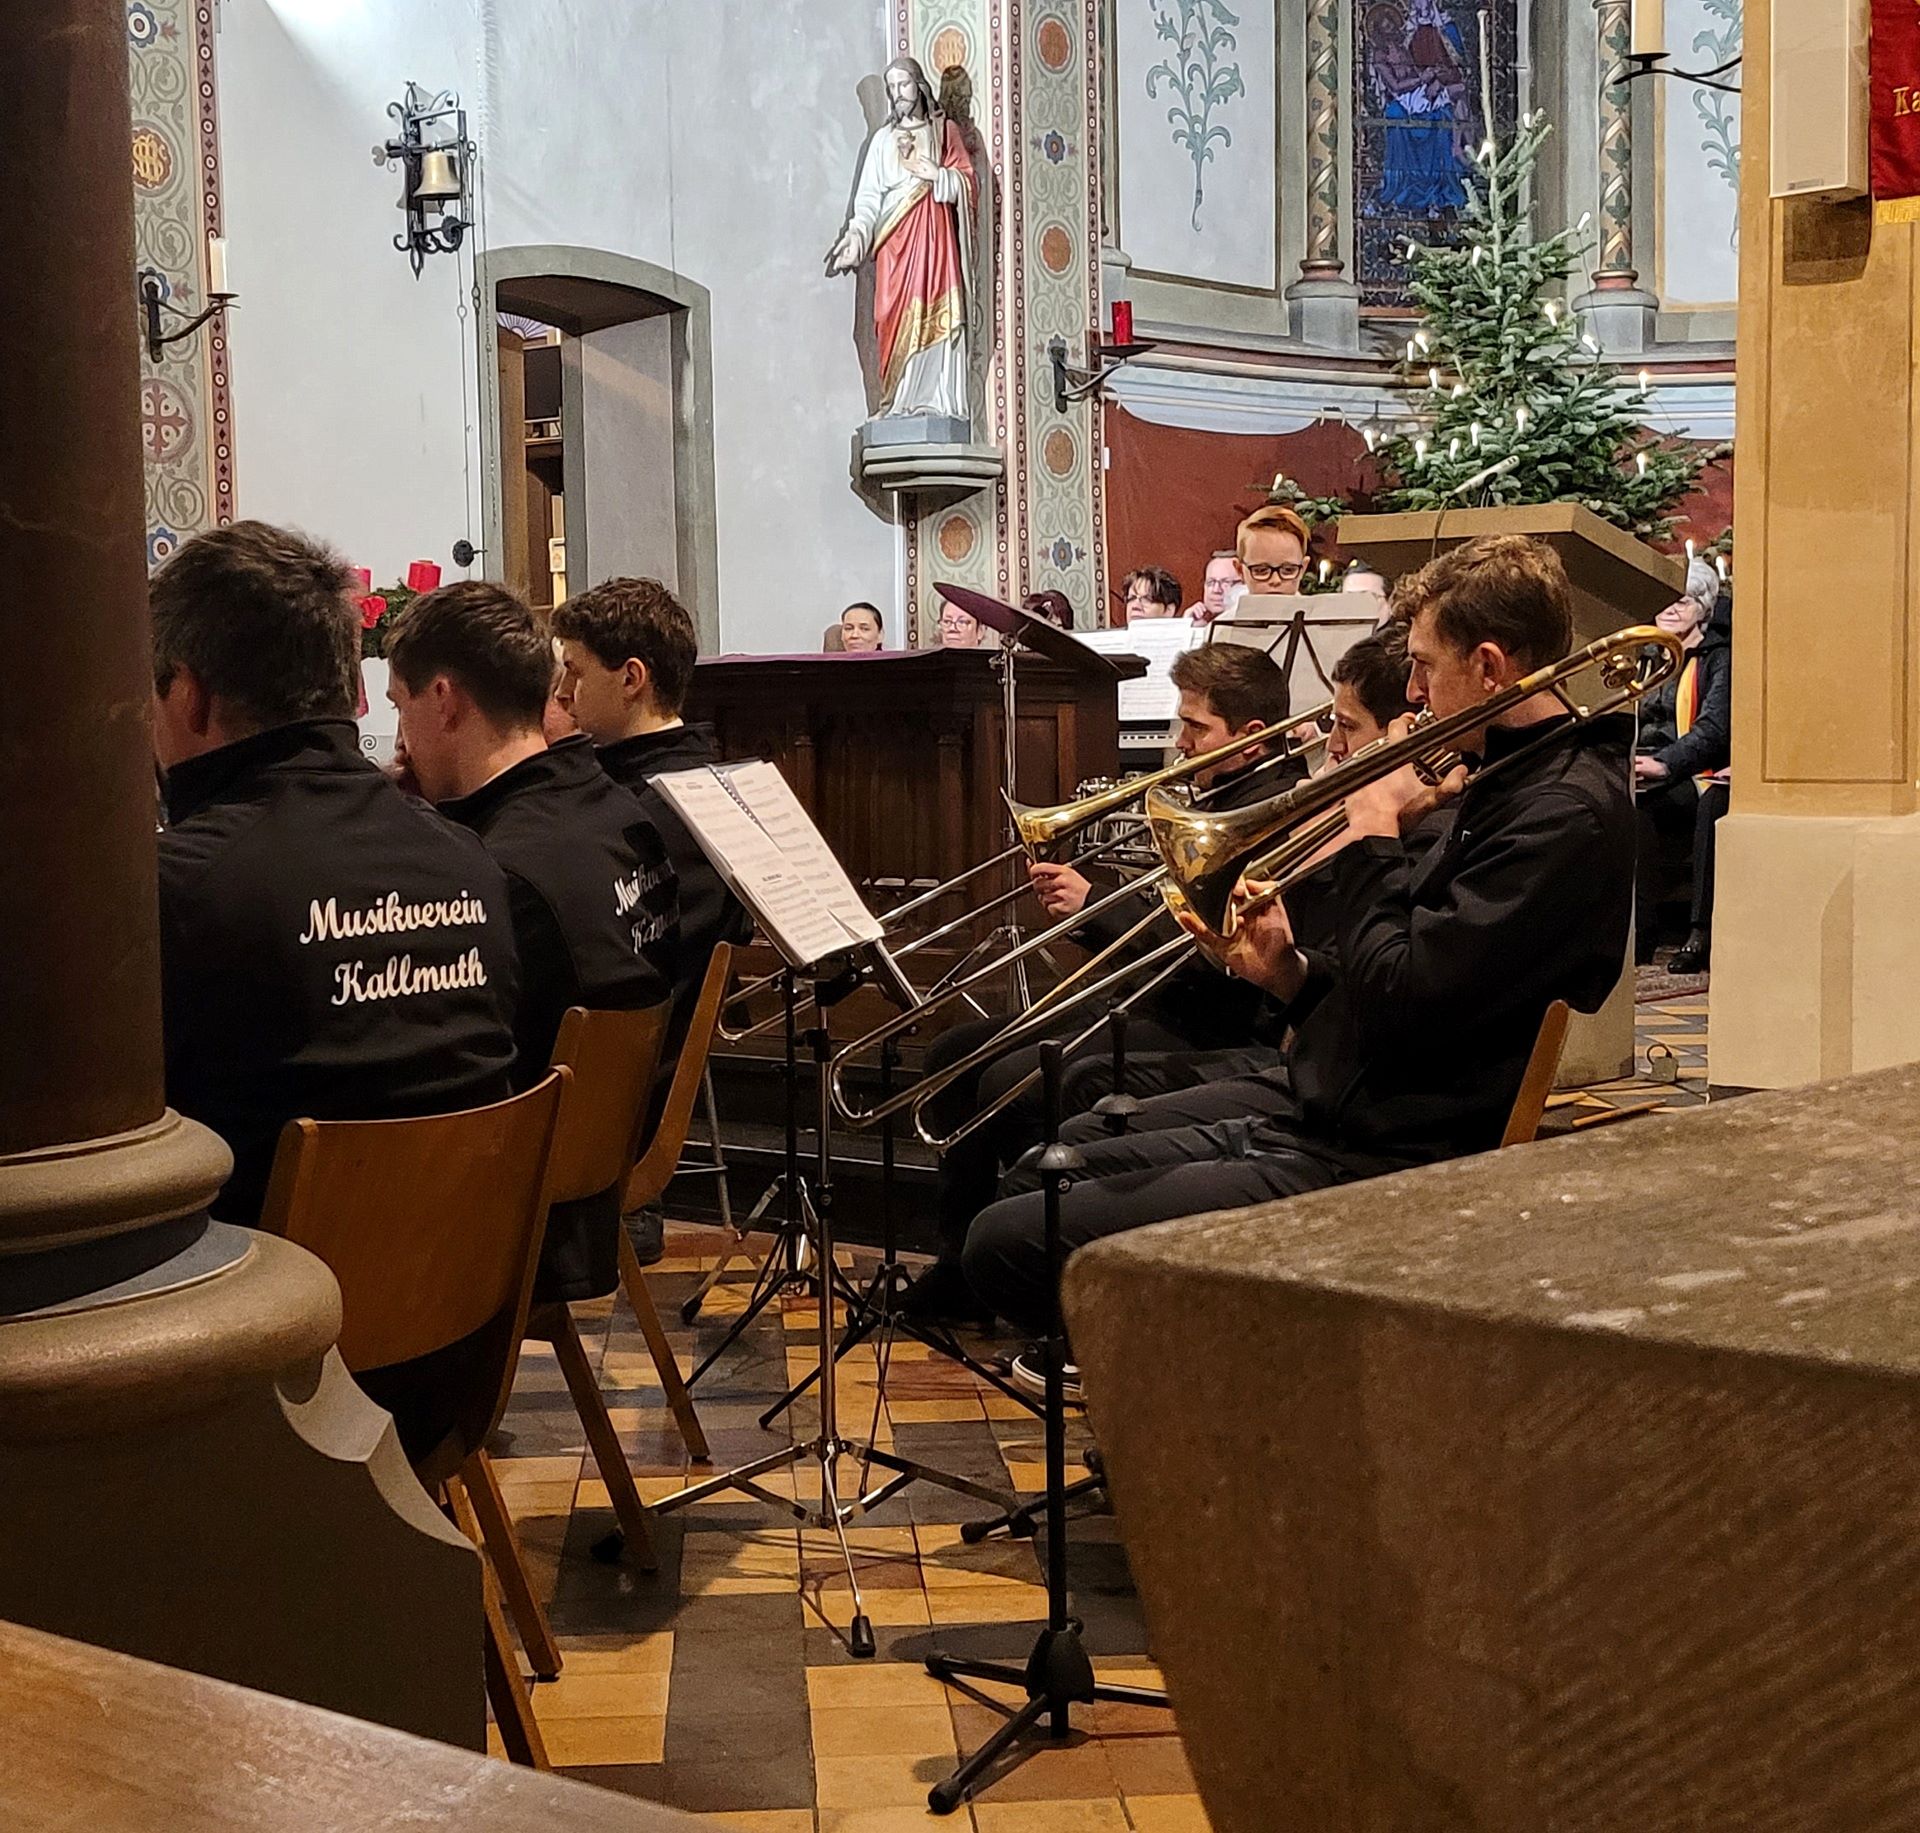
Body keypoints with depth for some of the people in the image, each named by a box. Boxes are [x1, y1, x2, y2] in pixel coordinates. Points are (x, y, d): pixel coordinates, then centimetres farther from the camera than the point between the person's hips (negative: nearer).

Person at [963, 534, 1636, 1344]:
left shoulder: (1568, 814, -19)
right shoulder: (1504, 779, 14)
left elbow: (1399, 1006, -26)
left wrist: (1372, 834, -12)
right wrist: (1290, 973, 1)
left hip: (1379, 1170, -11)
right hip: (1316, 1101, 11)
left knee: (1008, 1245, -13)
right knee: (1037, 1178, 16)